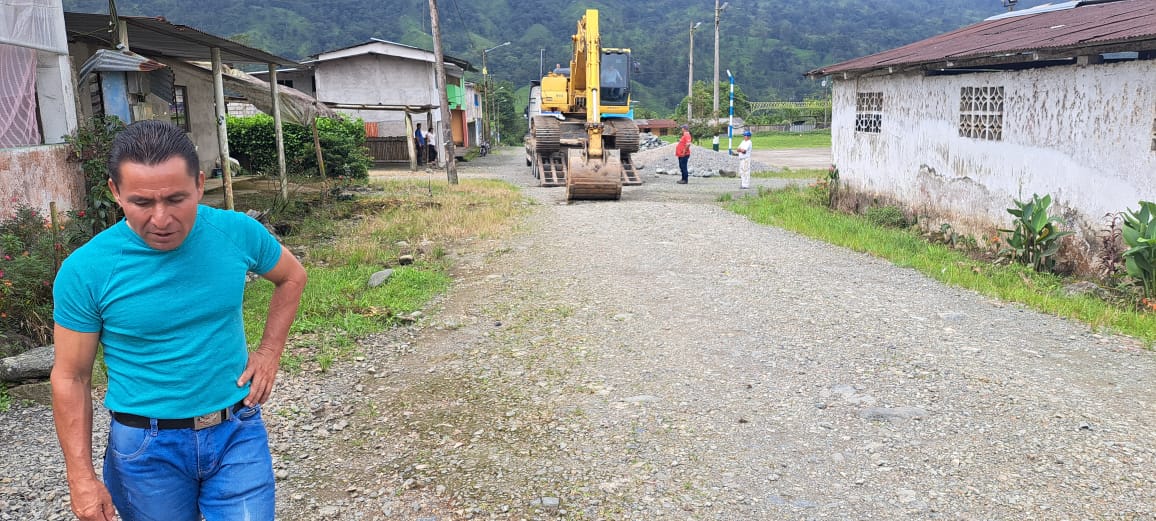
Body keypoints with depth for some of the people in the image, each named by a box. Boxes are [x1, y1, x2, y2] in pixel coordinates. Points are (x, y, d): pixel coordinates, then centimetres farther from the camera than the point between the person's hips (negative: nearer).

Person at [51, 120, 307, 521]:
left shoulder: (238, 232, -10)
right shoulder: (86, 270, -14)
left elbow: (291, 277, 11)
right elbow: (71, 377, -5)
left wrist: (269, 352, 2)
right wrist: (81, 477, -5)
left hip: (238, 432, 1)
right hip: (147, 448, 0)